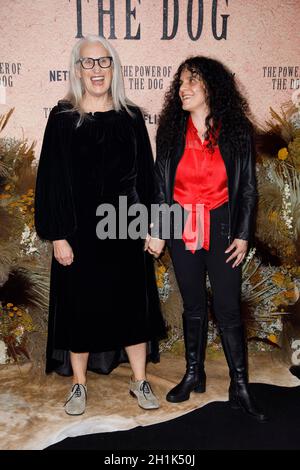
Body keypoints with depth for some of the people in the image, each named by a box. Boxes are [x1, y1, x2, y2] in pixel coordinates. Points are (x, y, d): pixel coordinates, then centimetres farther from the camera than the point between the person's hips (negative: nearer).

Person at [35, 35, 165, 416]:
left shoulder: (131, 117, 4)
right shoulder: (62, 118, -3)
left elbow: (146, 174, 7)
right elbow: (51, 180, -5)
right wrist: (57, 235, -9)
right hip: (80, 230, -2)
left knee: (132, 304, 9)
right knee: (80, 306, 8)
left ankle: (139, 381, 27)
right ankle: (79, 385, 27)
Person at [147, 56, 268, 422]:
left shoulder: (237, 131, -3)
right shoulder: (171, 130, 1)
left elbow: (248, 187, 1)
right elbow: (160, 183, 4)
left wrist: (243, 235, -4)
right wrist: (156, 231, 0)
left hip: (222, 227, -1)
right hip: (181, 228, 2)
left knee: (228, 309, 1)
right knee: (193, 306, 11)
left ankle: (240, 388, 14)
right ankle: (193, 375, 28)